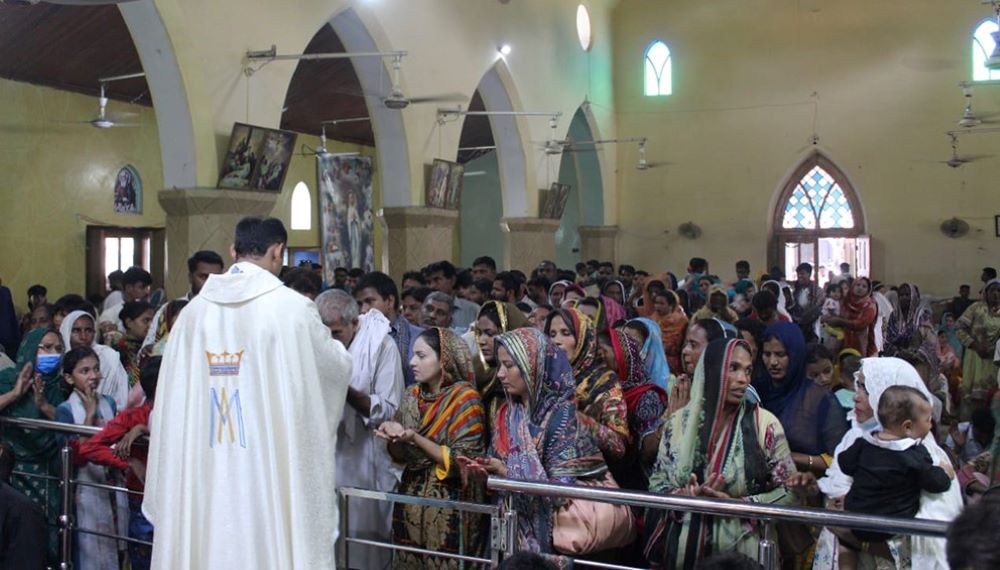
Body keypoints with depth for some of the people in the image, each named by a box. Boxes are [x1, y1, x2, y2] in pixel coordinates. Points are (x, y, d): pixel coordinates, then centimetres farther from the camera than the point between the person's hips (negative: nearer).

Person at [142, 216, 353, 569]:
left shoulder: (194, 310, 1)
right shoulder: (291, 307, -10)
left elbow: (174, 396, 7)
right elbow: (336, 366, 4)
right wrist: (333, 344, 24)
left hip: (204, 472, 4)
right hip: (272, 470, -4)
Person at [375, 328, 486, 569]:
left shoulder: (465, 398, -12)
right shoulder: (412, 395, 5)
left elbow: (461, 462, -15)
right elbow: (401, 456, 10)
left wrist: (416, 438, -22)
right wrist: (394, 438, -11)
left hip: (448, 508, -6)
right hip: (410, 501, 6)